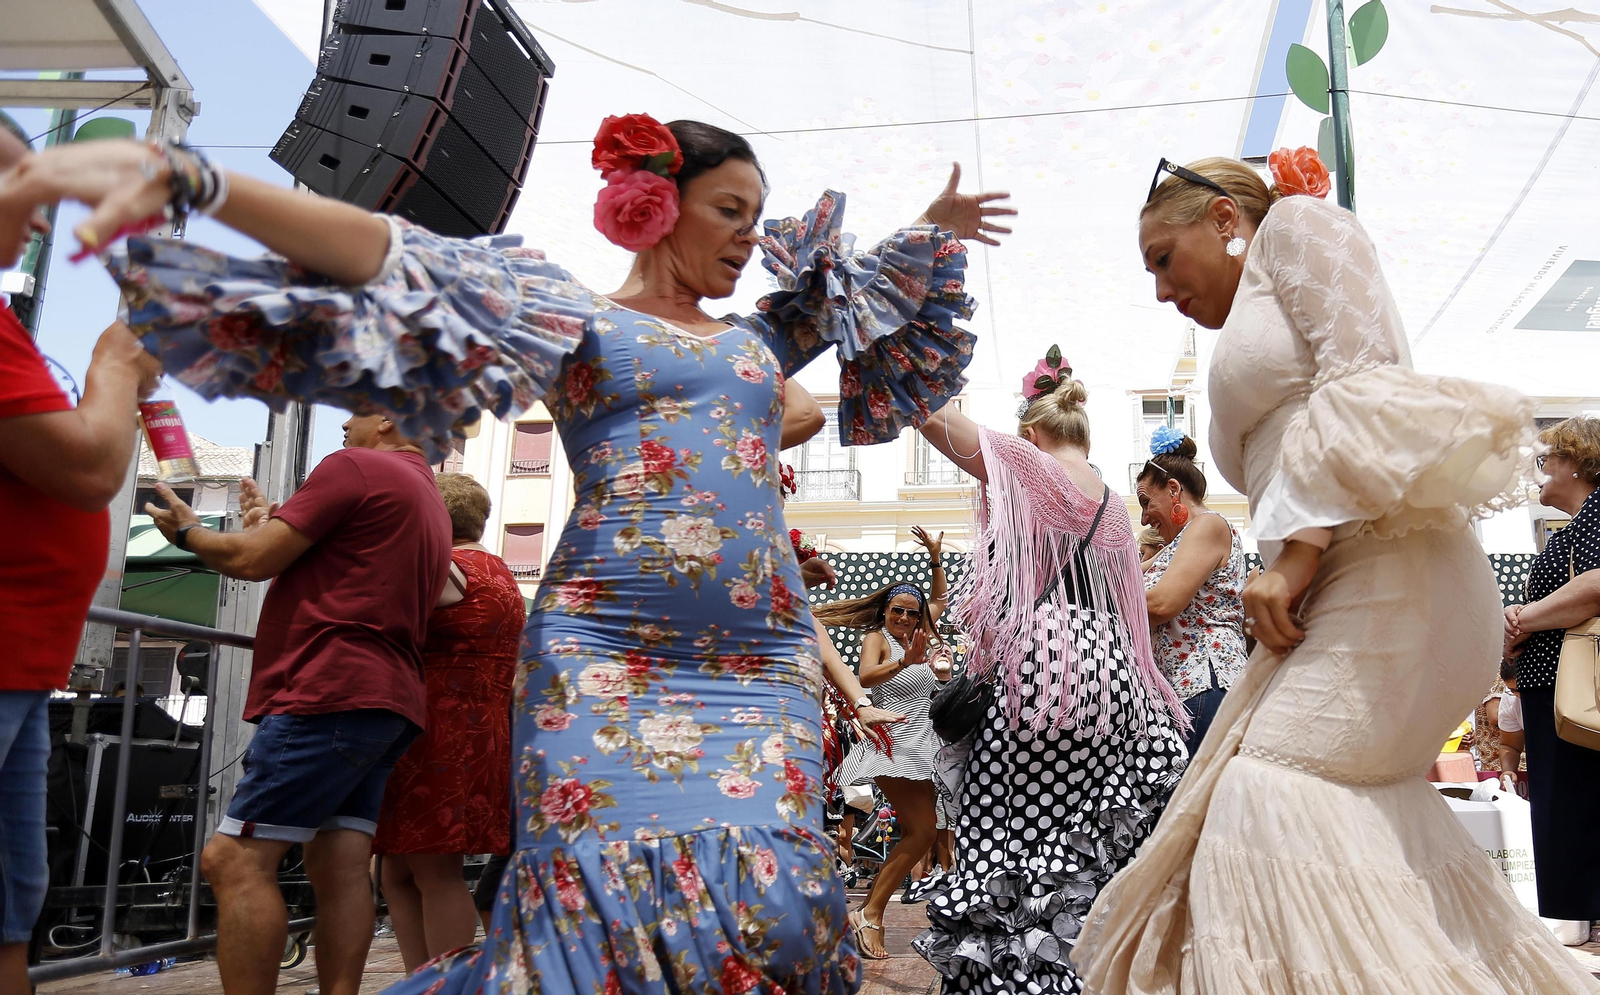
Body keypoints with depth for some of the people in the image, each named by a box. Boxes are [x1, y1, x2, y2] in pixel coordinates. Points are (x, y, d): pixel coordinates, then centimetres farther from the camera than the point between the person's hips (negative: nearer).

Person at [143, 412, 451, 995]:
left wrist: (187, 531, 14)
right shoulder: (429, 501, 25)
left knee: (235, 859, -8)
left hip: (332, 691, -9)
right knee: (340, 867, 4)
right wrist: (276, 528, 28)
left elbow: (252, 560, -4)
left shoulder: (355, 467, -3)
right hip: (388, 699, 10)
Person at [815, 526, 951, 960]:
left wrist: (935, 557, 22)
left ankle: (869, 910, 11)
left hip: (925, 744, 8)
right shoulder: (876, 637, -5)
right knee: (921, 830, -16)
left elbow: (939, 599, 30)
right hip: (894, 743, -8)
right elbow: (866, 677, -27)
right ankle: (870, 916, -10)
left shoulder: (918, 637, 14)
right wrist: (905, 661, -42)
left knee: (914, 832, 5)